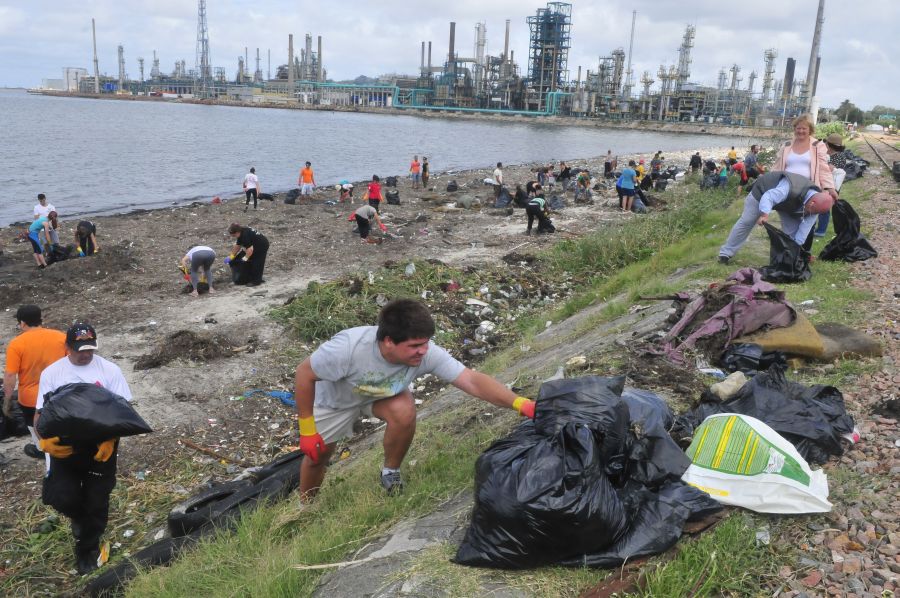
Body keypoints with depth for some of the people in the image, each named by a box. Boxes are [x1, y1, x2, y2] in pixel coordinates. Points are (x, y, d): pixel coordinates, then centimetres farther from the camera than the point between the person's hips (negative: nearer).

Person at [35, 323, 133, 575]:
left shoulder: (109, 370, -5)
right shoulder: (52, 373, 0)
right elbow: (41, 413, 1)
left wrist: (110, 440, -21)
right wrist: (45, 439, -20)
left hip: (100, 446, -1)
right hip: (64, 446, 1)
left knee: (96, 501, 7)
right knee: (61, 498, -10)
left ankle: (87, 549, 30)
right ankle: (79, 517, 28)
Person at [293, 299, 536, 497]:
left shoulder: (427, 353, -36)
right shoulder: (348, 348, -43)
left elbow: (472, 380, -38)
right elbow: (304, 375, -27)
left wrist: (520, 403, -51)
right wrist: (307, 430, -23)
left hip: (382, 394, 2)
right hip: (335, 398, -1)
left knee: (404, 412, -29)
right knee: (316, 456, 6)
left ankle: (391, 473, -1)